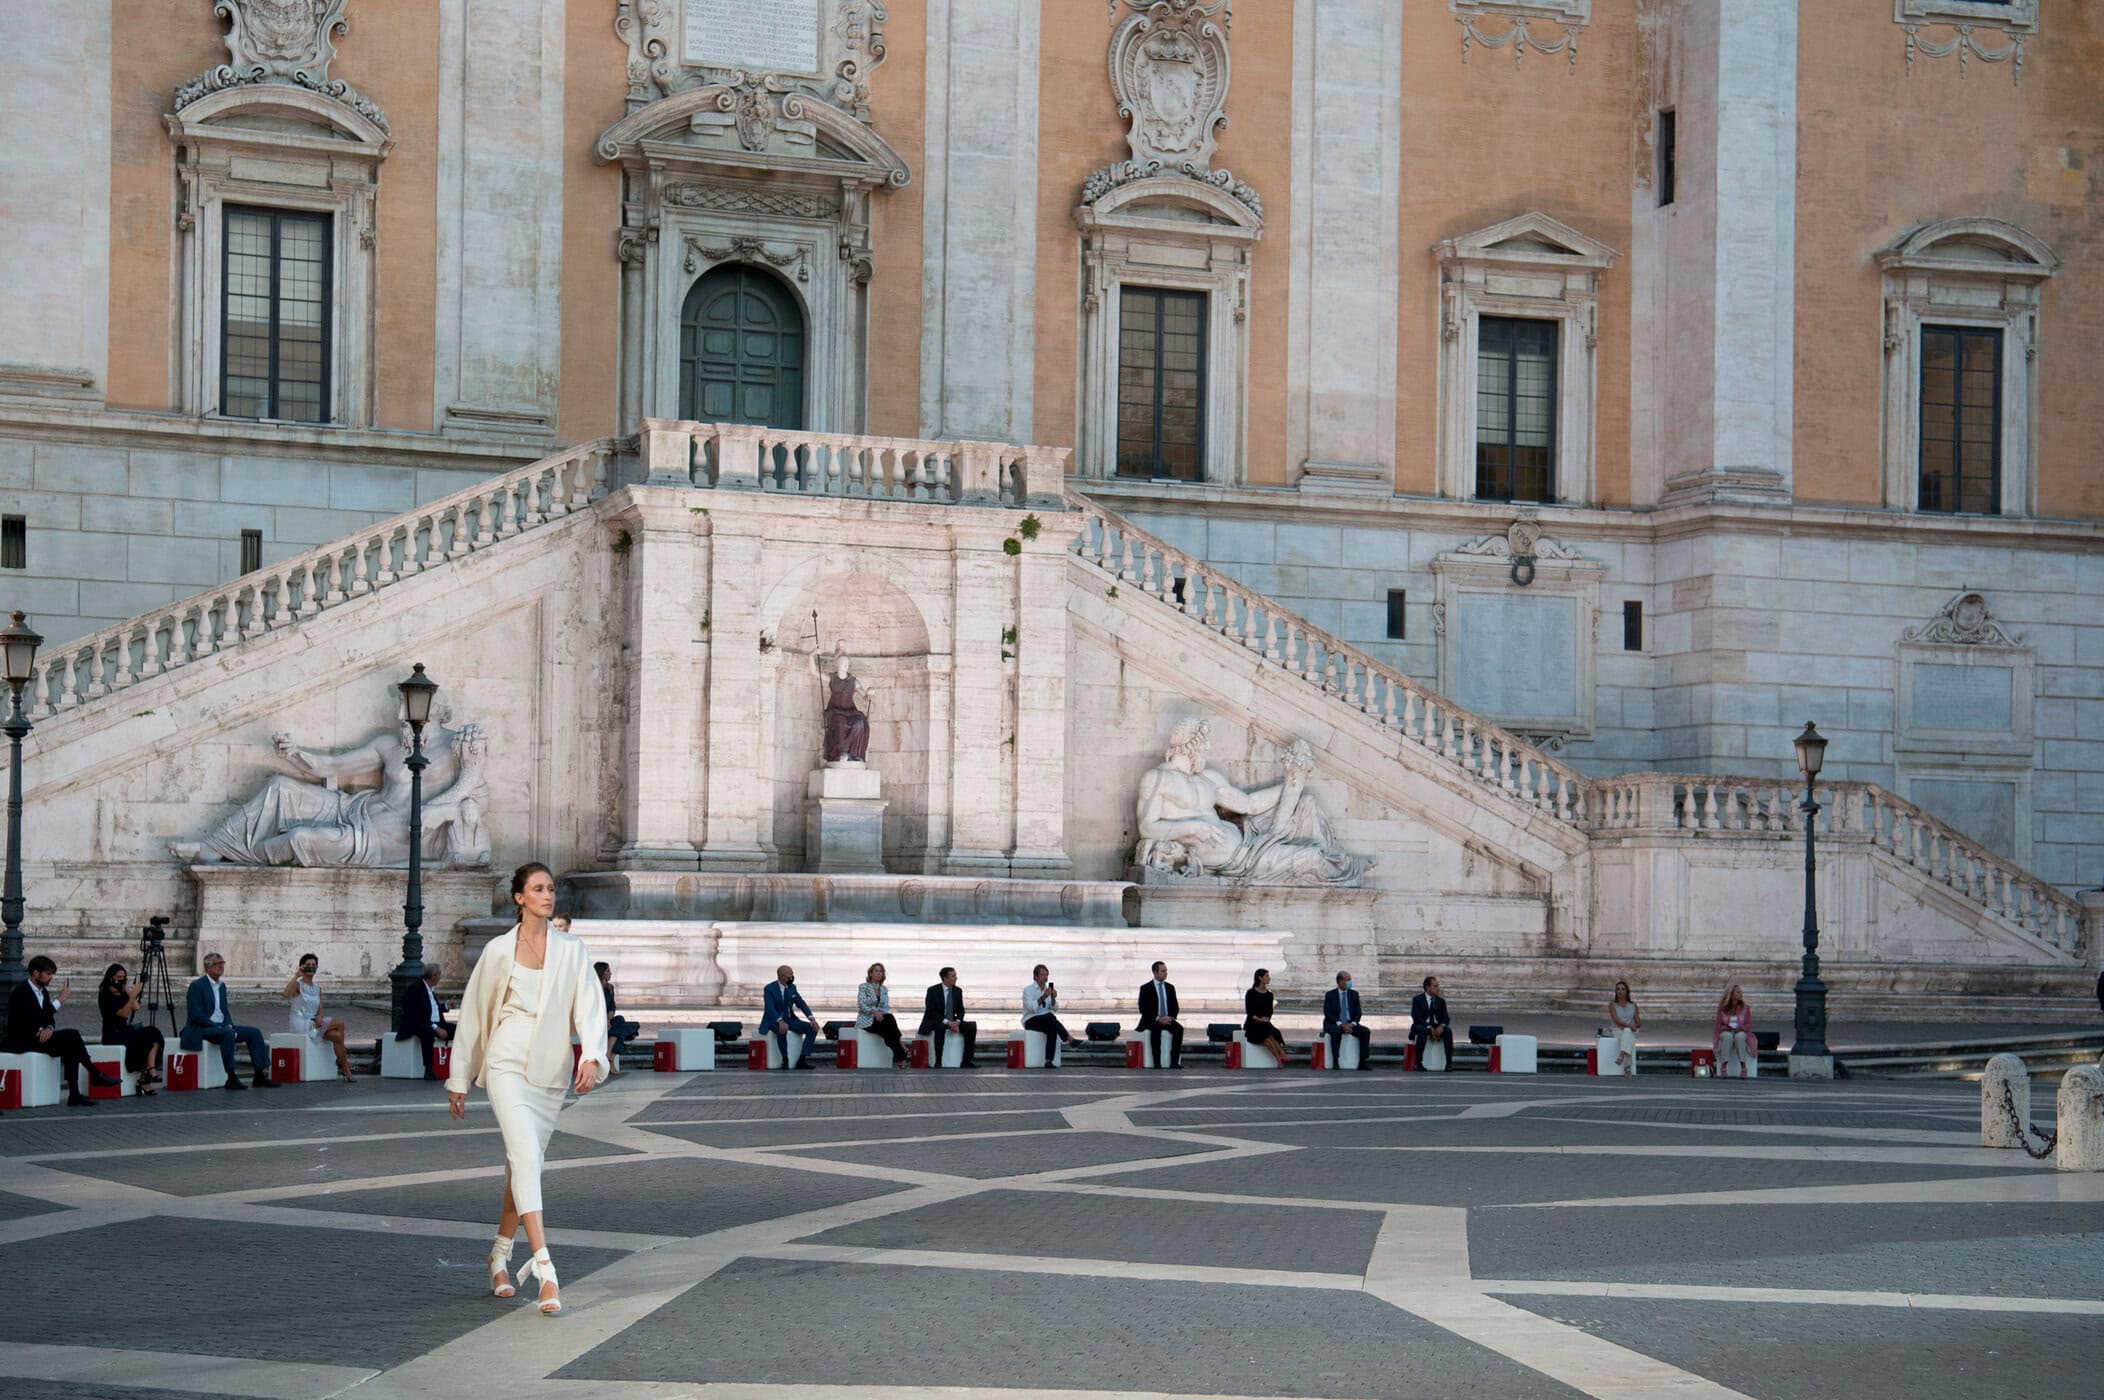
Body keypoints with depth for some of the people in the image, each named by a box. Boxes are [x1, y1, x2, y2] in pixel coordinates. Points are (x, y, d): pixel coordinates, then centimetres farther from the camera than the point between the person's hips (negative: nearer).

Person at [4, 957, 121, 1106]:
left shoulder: (43, 992, 15)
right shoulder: (21, 992, -13)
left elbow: (49, 1019, 12)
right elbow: (35, 1018, -24)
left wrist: (49, 1028, -14)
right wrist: (59, 1001, -20)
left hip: (39, 1037, 9)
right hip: (21, 1041, -9)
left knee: (70, 1048, -18)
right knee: (72, 1035, -23)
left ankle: (74, 1095, -24)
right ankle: (96, 1075, -15)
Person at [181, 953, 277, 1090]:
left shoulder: (221, 986, 15)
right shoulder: (197, 986, -10)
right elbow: (196, 1015, -18)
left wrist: (228, 1025, -2)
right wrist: (218, 1027, -21)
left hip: (220, 1027, 8)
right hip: (200, 1029, -8)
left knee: (254, 1032, -6)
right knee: (228, 1034, -36)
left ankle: (260, 1075, -9)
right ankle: (231, 1078, -35)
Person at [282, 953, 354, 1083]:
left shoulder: (317, 989, 17)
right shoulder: (297, 984, -2)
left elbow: (319, 1009, 11)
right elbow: (286, 994, -26)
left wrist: (319, 1017, -13)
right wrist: (296, 975, -22)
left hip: (313, 1024, 6)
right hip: (299, 1025, -6)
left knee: (336, 1036, -21)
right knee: (339, 1022, -20)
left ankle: (346, 1072, -20)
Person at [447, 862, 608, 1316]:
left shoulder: (571, 949, 4)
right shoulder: (499, 950, 0)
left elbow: (589, 1004, -2)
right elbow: (473, 1014, 7)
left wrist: (592, 1056, -19)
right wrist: (459, 1079, 10)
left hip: (551, 1069, 3)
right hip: (507, 1062, -3)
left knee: (523, 1164, 12)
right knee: (525, 1156, -19)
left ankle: (500, 1255, 32)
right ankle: (545, 1271, -27)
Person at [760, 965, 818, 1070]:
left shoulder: (792, 987, 5)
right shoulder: (769, 988, -15)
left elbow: (802, 1004, 3)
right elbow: (770, 1008, -28)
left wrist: (812, 1019, -14)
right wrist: (780, 1021, -45)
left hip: (789, 1019, 6)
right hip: (773, 1021, -6)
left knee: (813, 1028, -13)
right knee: (782, 1030, -41)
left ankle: (802, 1060, -17)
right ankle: (785, 1060, -24)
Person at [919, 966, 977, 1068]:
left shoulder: (958, 991, 5)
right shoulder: (933, 991, -11)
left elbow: (961, 1011, 9)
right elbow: (931, 1012, -17)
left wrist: (957, 1022, -14)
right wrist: (947, 1022, -27)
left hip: (952, 1022, 6)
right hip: (934, 1022, -6)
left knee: (972, 1026, -16)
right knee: (941, 1027, -40)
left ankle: (966, 1062, -16)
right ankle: (938, 1061, -37)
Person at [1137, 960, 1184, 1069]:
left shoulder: (1170, 987, 13)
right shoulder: (1145, 988, 0)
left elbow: (1175, 1007, 14)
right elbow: (1143, 1009, -7)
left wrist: (1170, 1017, -8)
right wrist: (1158, 1018, -18)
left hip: (1167, 1019, 4)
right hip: (1151, 1020, -4)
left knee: (1179, 1028, -28)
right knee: (1156, 1029, -38)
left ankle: (1174, 1062, -30)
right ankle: (1157, 1062, -36)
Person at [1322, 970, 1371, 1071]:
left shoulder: (1354, 994, 10)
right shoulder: (1330, 995, -1)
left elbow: (1358, 1013, 6)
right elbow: (1327, 1014, -10)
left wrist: (1352, 1024, -15)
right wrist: (1341, 1024, -23)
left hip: (1350, 1024, 4)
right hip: (1333, 1024, -4)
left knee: (1365, 1031, -23)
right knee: (1336, 1032, -38)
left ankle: (1364, 1062, -26)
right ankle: (1336, 1062, -34)